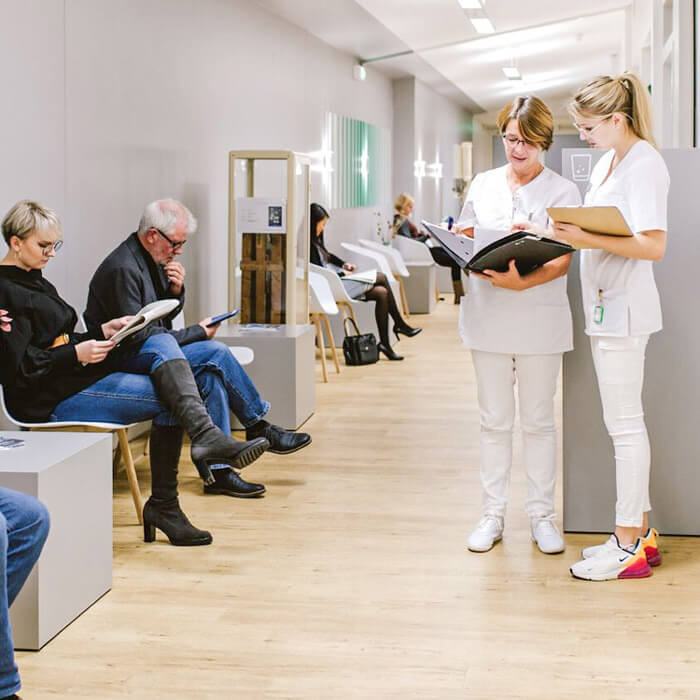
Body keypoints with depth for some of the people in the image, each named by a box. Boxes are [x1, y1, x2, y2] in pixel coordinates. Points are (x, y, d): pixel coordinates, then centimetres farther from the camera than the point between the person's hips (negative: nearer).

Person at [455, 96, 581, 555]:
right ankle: (493, 513, 15)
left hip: (539, 321, -3)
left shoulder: (562, 191, -1)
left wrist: (524, 282, -27)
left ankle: (542, 514, 15)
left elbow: (563, 260, -10)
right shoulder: (483, 185, 11)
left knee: (539, 421, 6)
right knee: (494, 420, 8)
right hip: (488, 316, 3)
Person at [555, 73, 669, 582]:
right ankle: (640, 531, 21)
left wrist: (590, 240, -25)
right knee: (626, 422, 13)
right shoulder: (609, 161, 16)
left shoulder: (644, 165, -13)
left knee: (624, 424, -5)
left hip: (624, 308, -10)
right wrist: (568, 233, 3)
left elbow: (654, 245, -21)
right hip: (608, 306, 10)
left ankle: (628, 546, 1)